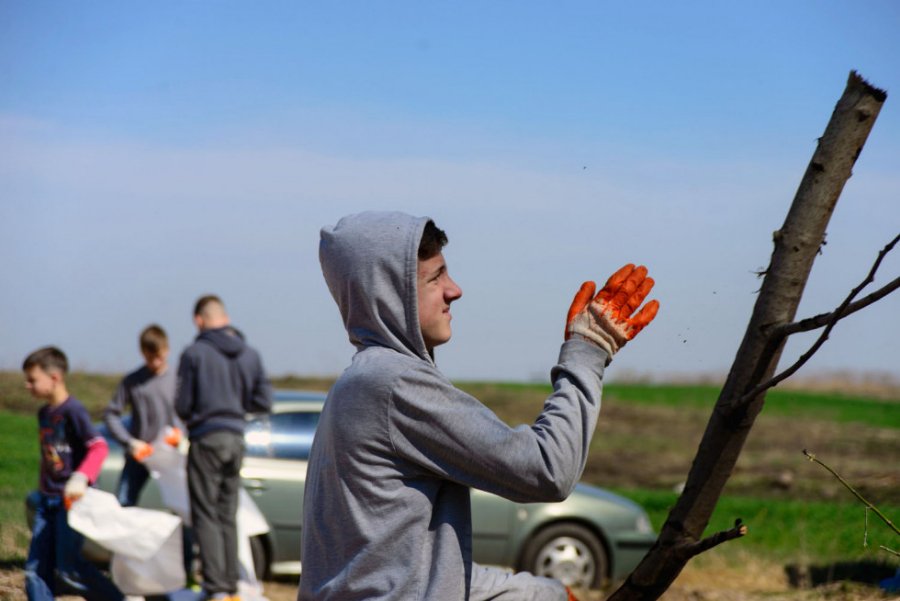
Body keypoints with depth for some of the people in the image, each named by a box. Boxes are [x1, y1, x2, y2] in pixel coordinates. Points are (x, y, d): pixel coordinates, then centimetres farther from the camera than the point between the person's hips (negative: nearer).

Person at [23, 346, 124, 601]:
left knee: (68, 565, -12)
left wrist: (80, 478, -36)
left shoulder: (72, 410, -13)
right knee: (36, 568, 0)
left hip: (71, 500, -8)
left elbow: (99, 446, -22)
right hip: (48, 500, 8)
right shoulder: (43, 413, 14)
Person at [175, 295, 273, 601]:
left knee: (205, 516, -1)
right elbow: (263, 402, 6)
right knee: (228, 516, 13)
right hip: (236, 440, 5)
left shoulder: (194, 354, -9)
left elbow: (182, 405, -6)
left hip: (206, 439, -5)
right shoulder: (250, 355, 6)